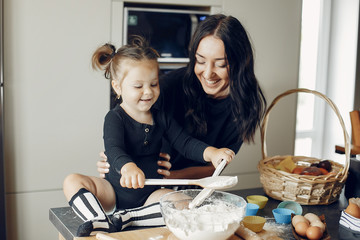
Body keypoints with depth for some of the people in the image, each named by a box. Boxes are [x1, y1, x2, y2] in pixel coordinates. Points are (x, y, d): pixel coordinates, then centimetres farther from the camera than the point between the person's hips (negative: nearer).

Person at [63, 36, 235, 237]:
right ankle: (100, 223, -41)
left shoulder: (161, 118, 6)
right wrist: (129, 168, -51)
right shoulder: (115, 118, -9)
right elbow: (114, 150, -27)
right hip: (116, 191, -3)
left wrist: (211, 153, -20)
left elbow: (185, 143, 2)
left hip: (149, 194, 3)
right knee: (72, 181, -23)